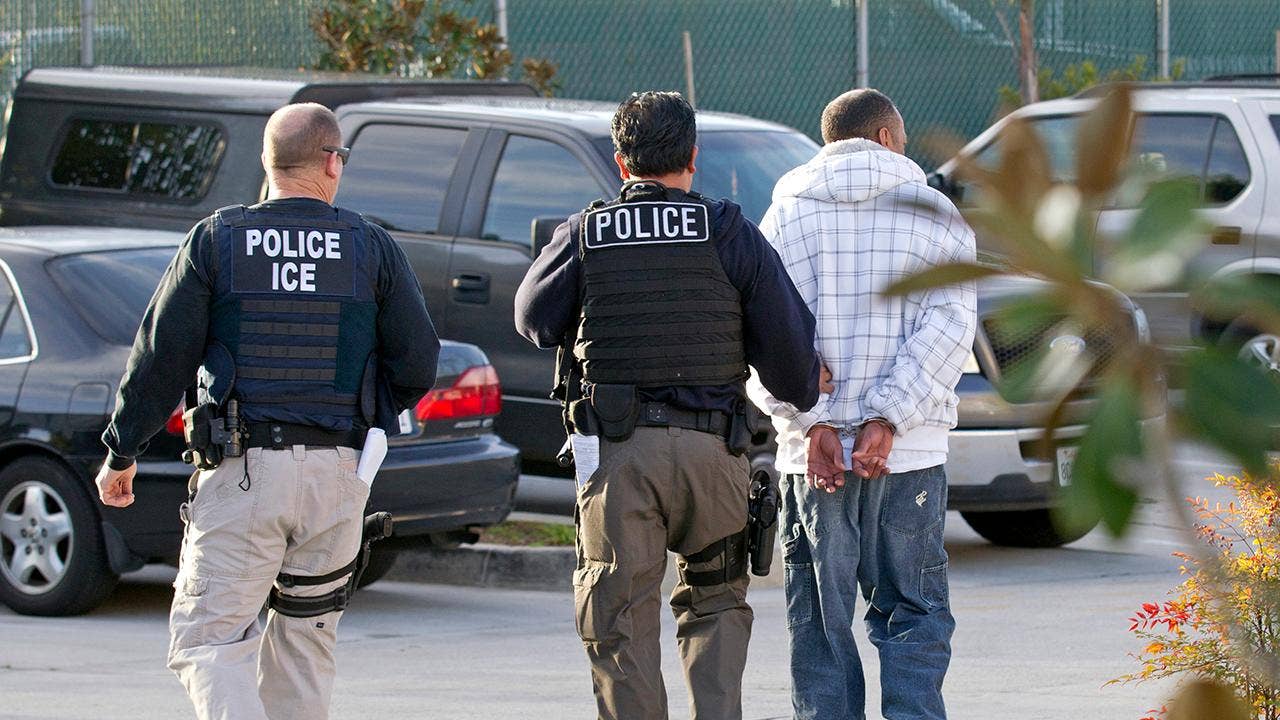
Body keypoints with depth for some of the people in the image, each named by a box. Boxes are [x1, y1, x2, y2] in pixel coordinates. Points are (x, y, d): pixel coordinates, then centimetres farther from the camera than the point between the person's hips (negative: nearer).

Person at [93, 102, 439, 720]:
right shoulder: (372, 248, 4)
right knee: (305, 635, 17)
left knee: (207, 638, -5)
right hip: (337, 472, 2)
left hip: (242, 471, -2)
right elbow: (417, 363, 3)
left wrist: (120, 452, 9)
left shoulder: (215, 240, 0)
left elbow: (161, 357, -1)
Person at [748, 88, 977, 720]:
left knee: (820, 621, 5)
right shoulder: (935, 214, 6)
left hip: (812, 455, 0)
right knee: (912, 615, 5)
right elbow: (948, 324, -6)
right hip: (911, 453, 0)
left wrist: (812, 424, -8)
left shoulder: (785, 216, 7)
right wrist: (887, 419, -11)